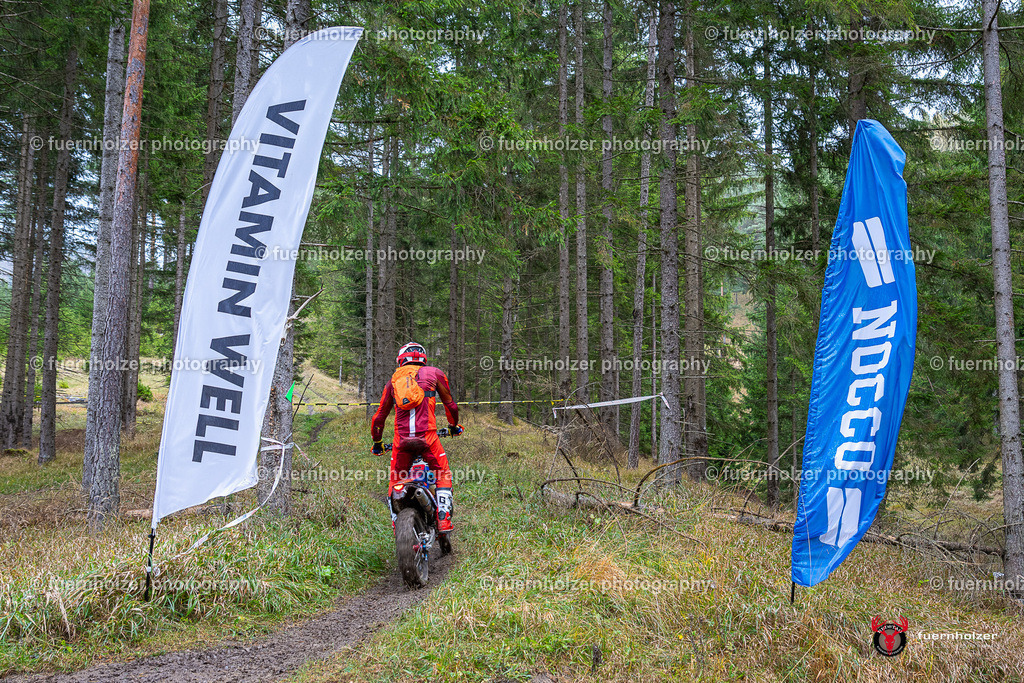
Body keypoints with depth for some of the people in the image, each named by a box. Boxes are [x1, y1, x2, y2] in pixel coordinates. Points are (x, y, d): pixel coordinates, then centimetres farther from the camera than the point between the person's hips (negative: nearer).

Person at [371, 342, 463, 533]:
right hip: (427, 435, -2)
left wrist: (377, 442, 35)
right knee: (443, 474, 14)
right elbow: (450, 404, 19)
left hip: (401, 438, 2)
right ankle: (443, 518, 1)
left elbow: (380, 415, 22)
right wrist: (454, 426, 37)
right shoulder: (434, 373, 13)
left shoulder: (393, 379, 20)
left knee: (396, 481, 18)